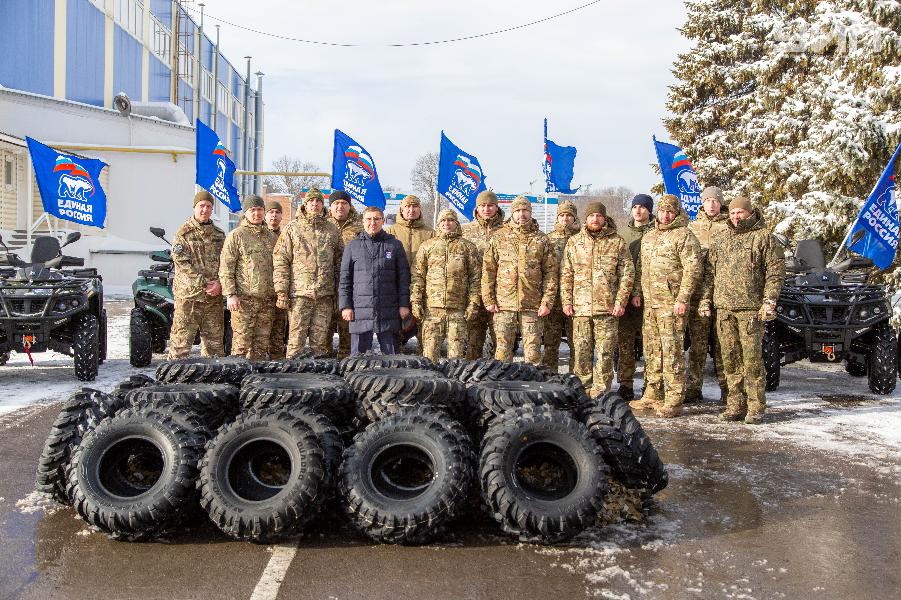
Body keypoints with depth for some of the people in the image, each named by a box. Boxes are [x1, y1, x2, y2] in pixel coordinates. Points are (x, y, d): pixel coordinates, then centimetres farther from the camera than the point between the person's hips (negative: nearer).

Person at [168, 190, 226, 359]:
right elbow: (181, 263, -10)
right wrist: (203, 284, -16)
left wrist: (219, 283, -9)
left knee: (214, 341, 10)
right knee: (181, 340, -3)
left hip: (214, 296, 5)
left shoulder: (219, 235, 13)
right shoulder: (183, 233, -1)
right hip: (188, 295, -5)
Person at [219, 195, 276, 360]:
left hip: (267, 299, 6)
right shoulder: (236, 235, -2)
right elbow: (225, 268, -6)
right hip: (244, 298, -6)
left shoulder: (269, 236, 16)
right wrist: (230, 294, -14)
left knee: (262, 345, 9)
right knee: (241, 343, -6)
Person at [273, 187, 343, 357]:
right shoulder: (292, 229, 4)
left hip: (325, 294, 3)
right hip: (299, 294, -3)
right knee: (296, 339, -4)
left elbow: (339, 262, 15)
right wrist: (281, 292, -7)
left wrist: (340, 291, 9)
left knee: (321, 342, 7)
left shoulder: (332, 230, 13)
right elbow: (280, 262, 0)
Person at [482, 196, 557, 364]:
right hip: (503, 305, 0)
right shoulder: (498, 239, 8)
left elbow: (550, 272, 5)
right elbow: (488, 271, 6)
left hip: (532, 306, 0)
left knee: (533, 350, 1)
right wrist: (488, 300, -1)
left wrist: (547, 302, -4)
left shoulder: (541, 240, 8)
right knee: (503, 350, 3)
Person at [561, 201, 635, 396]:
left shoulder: (617, 243, 5)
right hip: (580, 307, 2)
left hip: (607, 308, -2)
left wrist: (620, 302, -5)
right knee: (581, 351, 5)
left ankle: (600, 392, 7)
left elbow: (627, 274, 2)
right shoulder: (574, 242, 12)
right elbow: (566, 275, 10)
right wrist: (566, 301, 2)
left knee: (605, 352, -1)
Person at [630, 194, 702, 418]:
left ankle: (674, 400, -5)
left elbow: (692, 269, -13)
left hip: (671, 304, -8)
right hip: (650, 303, 8)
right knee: (652, 350, 13)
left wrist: (682, 299, -18)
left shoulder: (684, 236, -5)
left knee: (672, 350, -8)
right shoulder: (648, 236, 19)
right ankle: (652, 395, 22)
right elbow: (640, 267, 26)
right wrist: (637, 292, 16)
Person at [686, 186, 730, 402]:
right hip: (697, 289, 2)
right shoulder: (693, 226, 15)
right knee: (697, 341, 3)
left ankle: (726, 387, 8)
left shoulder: (728, 226, 6)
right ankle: (693, 388, 8)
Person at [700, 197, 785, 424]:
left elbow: (776, 272, -3)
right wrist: (706, 299, 12)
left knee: (752, 358, -6)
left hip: (750, 308, -5)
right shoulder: (720, 242, 19)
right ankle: (735, 405, 13)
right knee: (730, 359, 6)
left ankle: (756, 408, 0)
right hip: (723, 309, 5)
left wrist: (769, 301, -11)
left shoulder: (764, 238, 2)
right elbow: (709, 273, 21)